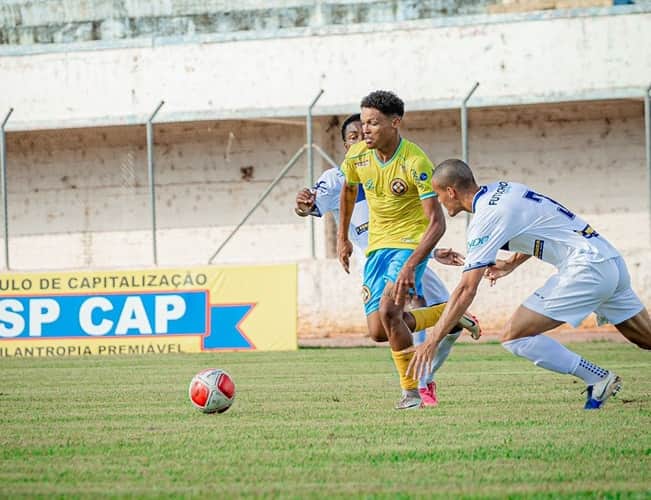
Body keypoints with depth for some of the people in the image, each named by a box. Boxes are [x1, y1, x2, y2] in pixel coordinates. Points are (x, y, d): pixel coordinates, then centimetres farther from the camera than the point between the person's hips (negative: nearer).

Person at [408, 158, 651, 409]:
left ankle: (598, 379, -5)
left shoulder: (486, 218, -12)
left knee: (513, 337, -8)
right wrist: (511, 263, 30)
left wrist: (432, 341, -15)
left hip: (586, 270, -9)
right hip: (611, 259, 9)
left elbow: (466, 290, -16)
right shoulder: (503, 189, 13)